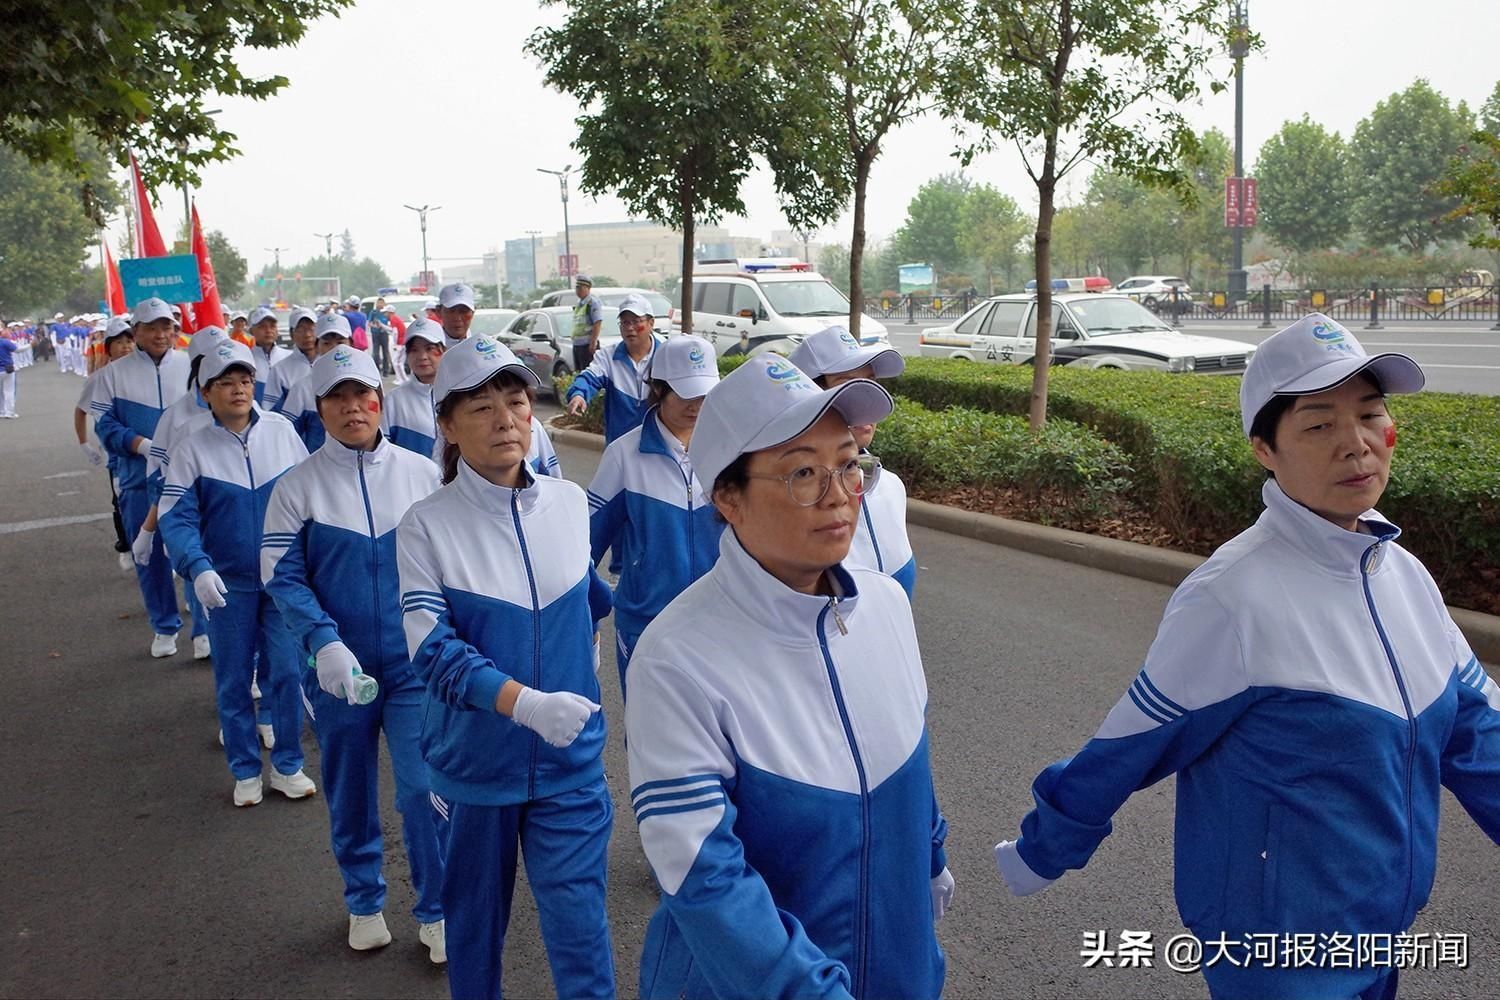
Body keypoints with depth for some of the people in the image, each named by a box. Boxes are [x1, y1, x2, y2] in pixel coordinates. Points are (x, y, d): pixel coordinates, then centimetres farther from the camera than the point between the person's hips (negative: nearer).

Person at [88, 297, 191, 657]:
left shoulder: (191, 366, 3)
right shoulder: (114, 373, 3)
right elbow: (105, 426, 1)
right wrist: (143, 445, -17)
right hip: (139, 478, 1)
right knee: (150, 554, 8)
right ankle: (164, 627, 23)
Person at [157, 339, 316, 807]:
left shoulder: (283, 431, -3)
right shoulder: (192, 449, -7)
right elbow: (177, 518, -10)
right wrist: (197, 568, -25)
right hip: (227, 582, -1)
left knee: (286, 671, 5)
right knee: (234, 678, 10)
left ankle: (288, 765, 22)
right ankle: (245, 770, 26)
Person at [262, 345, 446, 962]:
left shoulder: (422, 473, -2)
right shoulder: (298, 486, -5)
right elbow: (281, 577, -6)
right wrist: (324, 642, -21)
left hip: (415, 662, 0)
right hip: (337, 667, 1)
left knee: (424, 788, -2)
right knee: (350, 791, 16)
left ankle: (436, 911, 20)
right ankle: (364, 901, 39)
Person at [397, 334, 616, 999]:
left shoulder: (569, 502, -3)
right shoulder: (426, 526, -13)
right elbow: (433, 650, -21)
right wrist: (524, 702, -34)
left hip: (570, 759, 2)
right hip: (474, 762, -1)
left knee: (579, 924, 3)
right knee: (476, 920, 18)